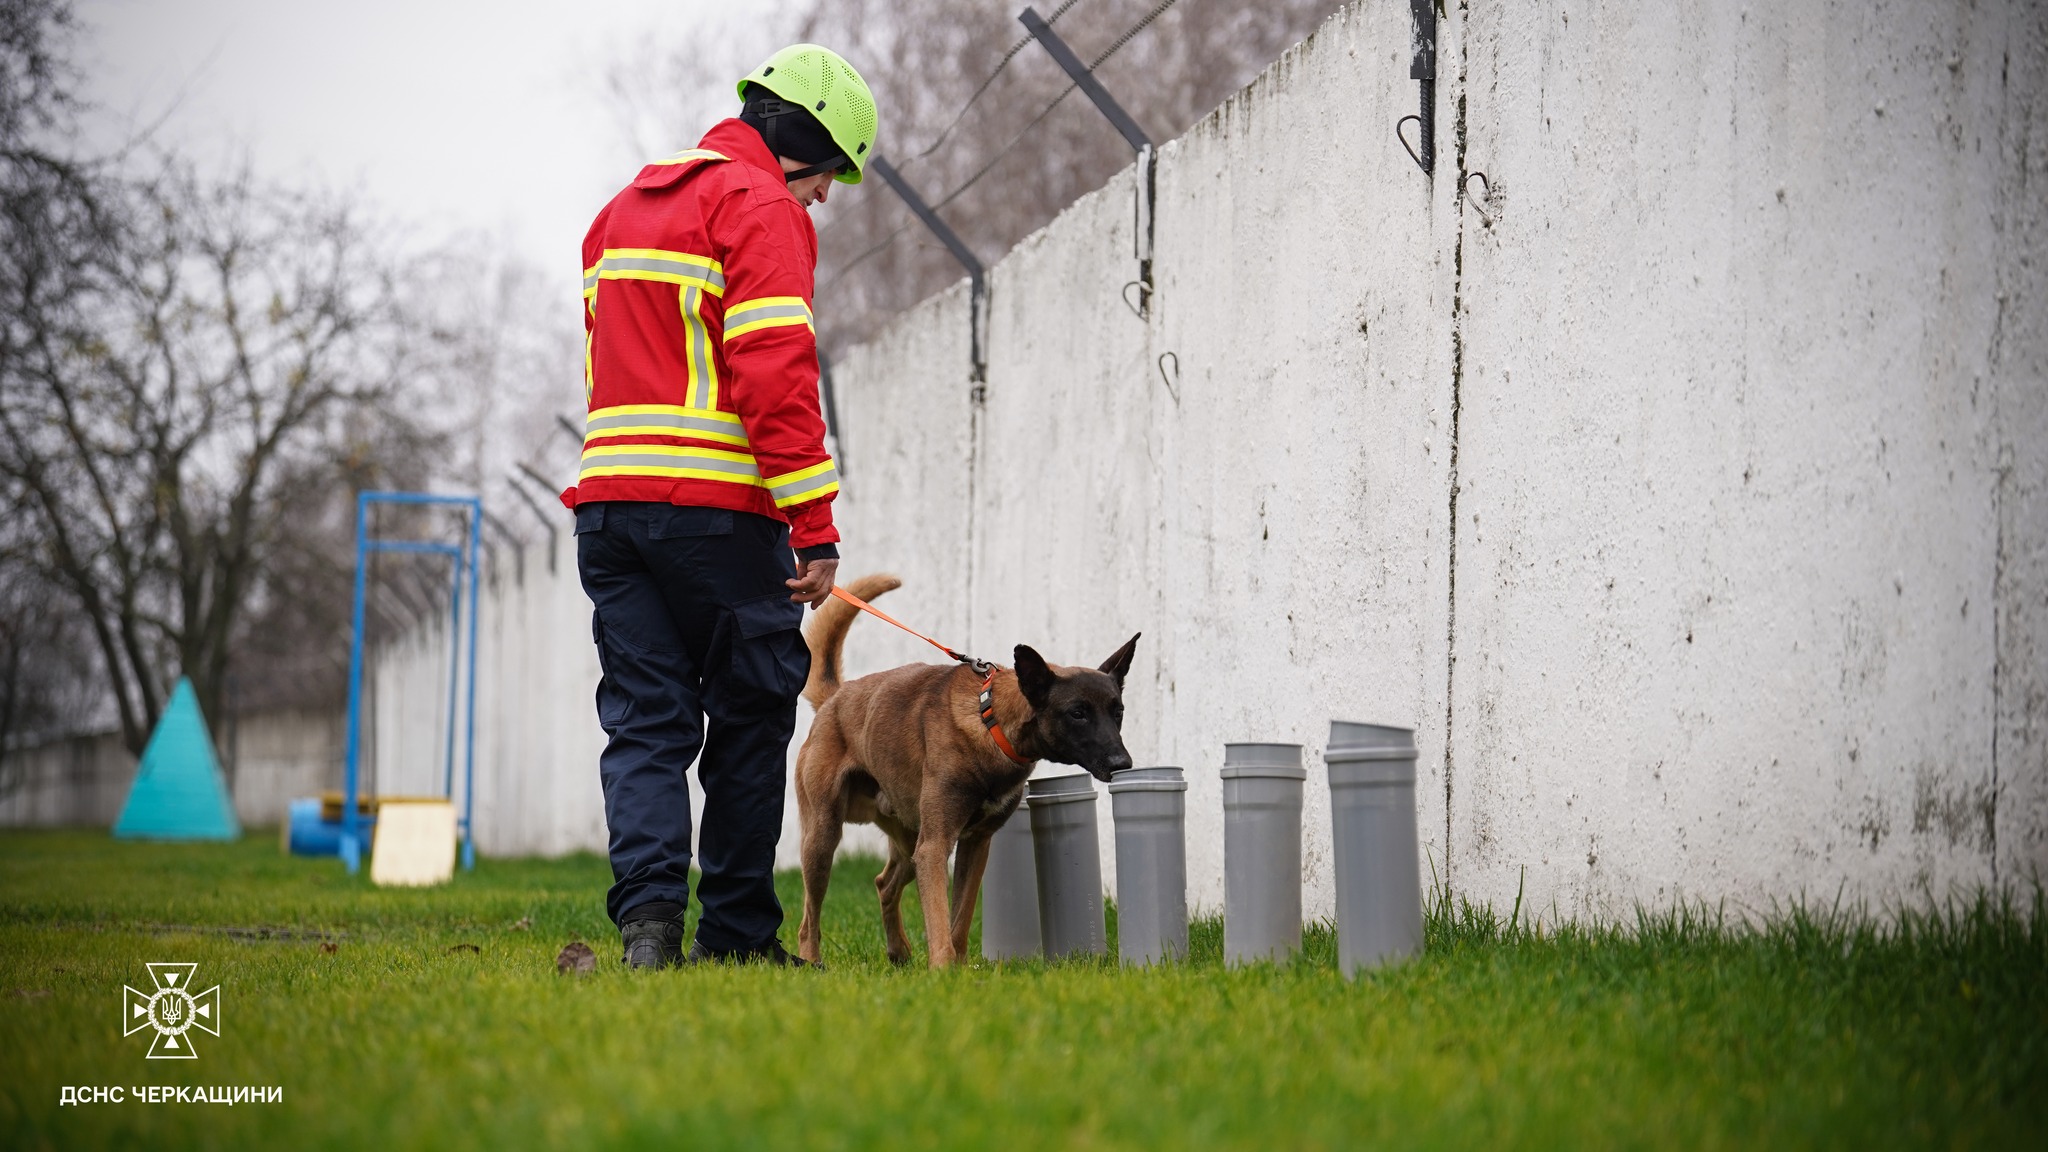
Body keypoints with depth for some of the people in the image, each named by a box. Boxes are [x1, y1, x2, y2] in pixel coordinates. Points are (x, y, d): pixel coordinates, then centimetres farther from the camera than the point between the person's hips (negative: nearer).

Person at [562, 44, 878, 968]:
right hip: (718, 508, -7)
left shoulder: (626, 206, 21)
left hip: (611, 499, 7)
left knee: (645, 721, 4)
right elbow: (775, 372, -15)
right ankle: (735, 933, 9)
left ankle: (648, 910, -12)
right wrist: (816, 527, -15)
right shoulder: (760, 208, -6)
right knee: (749, 720, 5)